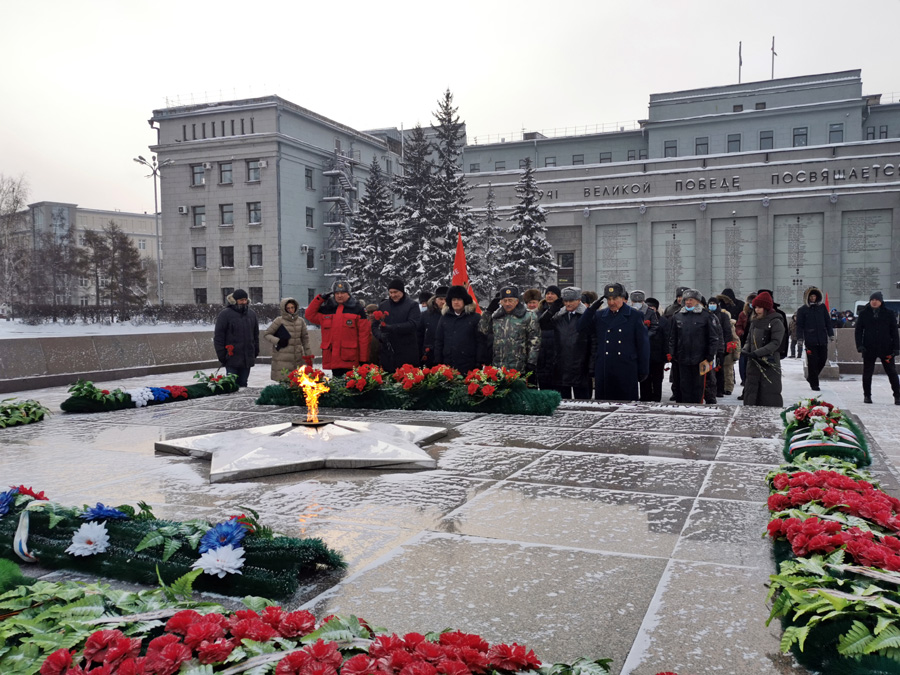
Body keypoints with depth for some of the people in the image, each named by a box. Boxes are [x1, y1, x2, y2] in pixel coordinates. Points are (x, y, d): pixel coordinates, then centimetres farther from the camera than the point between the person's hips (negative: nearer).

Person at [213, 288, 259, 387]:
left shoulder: (252, 314, 11)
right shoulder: (225, 314, -5)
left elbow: (256, 335, 19)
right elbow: (218, 337, -5)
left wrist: (256, 352, 15)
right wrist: (221, 355, -8)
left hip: (247, 359, 5)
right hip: (232, 359, -4)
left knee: (243, 384, 10)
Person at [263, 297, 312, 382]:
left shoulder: (300, 321, 10)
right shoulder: (279, 321, -1)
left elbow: (305, 338, 16)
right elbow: (266, 335, 3)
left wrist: (308, 355, 12)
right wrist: (277, 341, -12)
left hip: (298, 358, 4)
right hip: (283, 358, -4)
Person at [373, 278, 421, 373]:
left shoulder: (412, 305, 0)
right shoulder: (383, 305, 14)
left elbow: (413, 324, -14)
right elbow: (374, 325, 13)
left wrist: (391, 328, -22)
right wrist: (380, 335, -10)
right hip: (387, 353, 4)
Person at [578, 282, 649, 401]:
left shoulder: (635, 316, 3)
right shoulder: (600, 315, 12)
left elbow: (643, 345, 3)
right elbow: (581, 328, 7)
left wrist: (643, 371, -1)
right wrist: (592, 309, -4)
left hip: (626, 371, -3)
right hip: (604, 372, 3)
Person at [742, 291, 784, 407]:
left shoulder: (776, 322, -8)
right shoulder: (754, 322, 13)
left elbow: (775, 343, -15)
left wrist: (758, 353, -22)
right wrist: (746, 348, -2)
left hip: (770, 364, -7)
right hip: (753, 364, 7)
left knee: (770, 397, -5)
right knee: (750, 394, 10)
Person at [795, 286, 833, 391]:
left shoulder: (822, 307, 10)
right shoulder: (802, 310, 2)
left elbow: (828, 322, 14)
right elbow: (800, 325, 1)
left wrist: (831, 334, 8)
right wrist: (800, 338, -7)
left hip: (822, 339, 3)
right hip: (810, 340, -3)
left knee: (823, 360, 5)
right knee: (813, 362, -3)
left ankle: (811, 377, 26)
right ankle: (814, 384, 6)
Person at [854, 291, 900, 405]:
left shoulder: (889, 314, 3)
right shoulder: (864, 313, 3)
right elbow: (858, 330, 4)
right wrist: (859, 345, -7)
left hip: (886, 348, 0)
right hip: (869, 348, 1)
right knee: (867, 373, 7)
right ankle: (867, 395, 18)